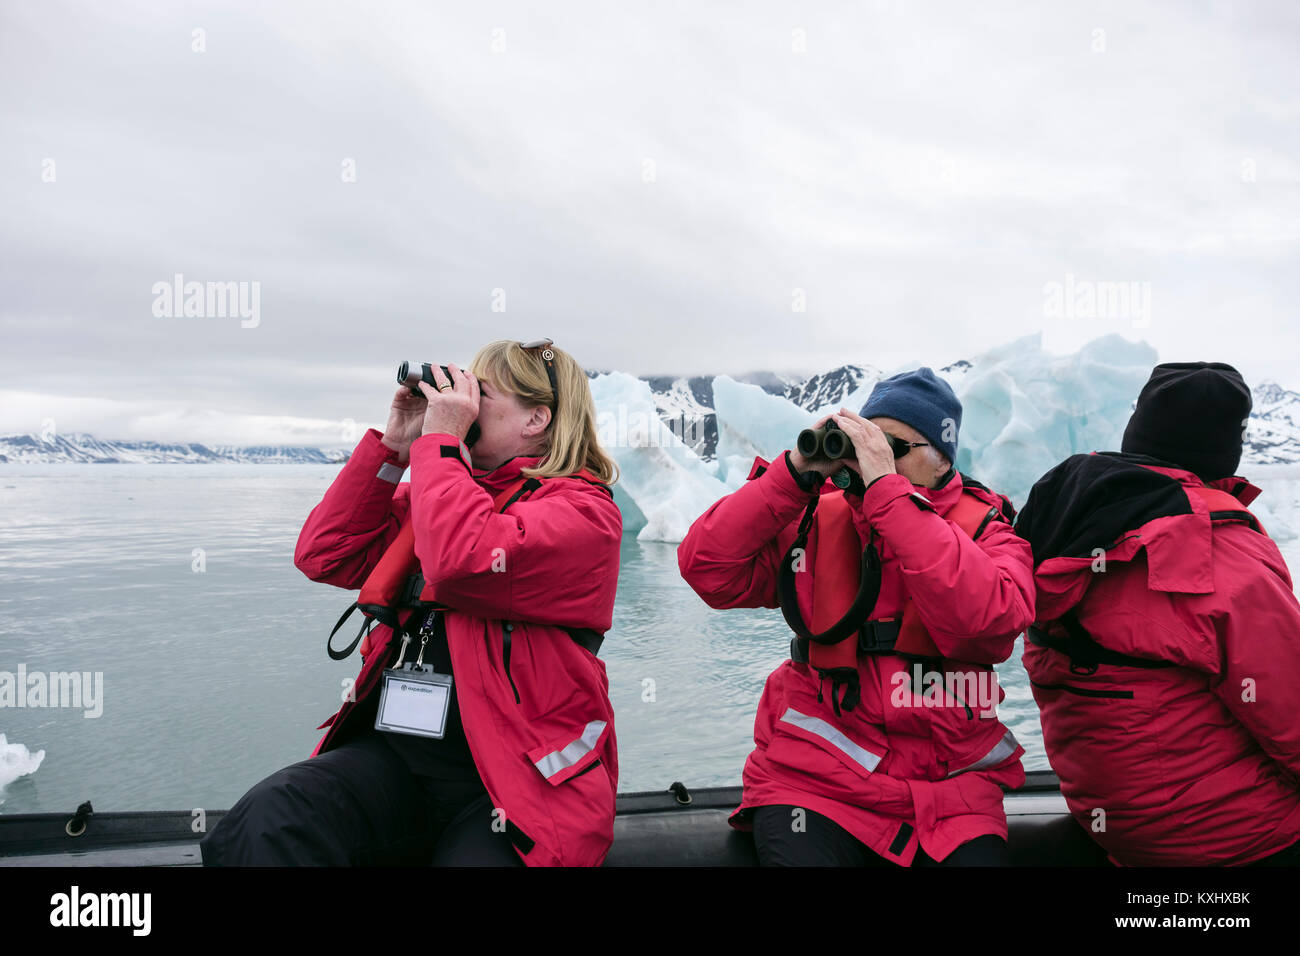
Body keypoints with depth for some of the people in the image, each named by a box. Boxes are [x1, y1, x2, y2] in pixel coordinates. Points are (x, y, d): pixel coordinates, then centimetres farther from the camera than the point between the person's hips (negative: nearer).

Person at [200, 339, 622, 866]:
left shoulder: (583, 510, -4)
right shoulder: (430, 492, 19)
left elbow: (461, 564, -22)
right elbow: (325, 556, 13)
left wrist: (439, 440, -9)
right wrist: (391, 447, 8)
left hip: (512, 777, -4)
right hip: (395, 749, 5)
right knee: (266, 821, -22)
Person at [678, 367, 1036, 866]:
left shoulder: (985, 529, 3)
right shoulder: (819, 519, 5)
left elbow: (989, 617, -20)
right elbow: (706, 569, -6)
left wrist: (886, 489, -21)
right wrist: (795, 472, -12)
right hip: (816, 781, 0)